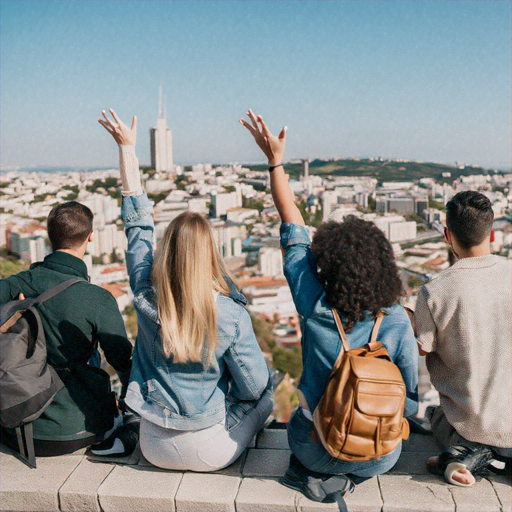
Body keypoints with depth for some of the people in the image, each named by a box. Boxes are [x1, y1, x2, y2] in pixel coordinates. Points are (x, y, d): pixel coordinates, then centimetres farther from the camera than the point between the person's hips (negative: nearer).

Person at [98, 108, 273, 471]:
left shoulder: (146, 298, -15)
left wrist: (127, 148, 5)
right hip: (211, 452, -3)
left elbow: (138, 223, -3)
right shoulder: (231, 314, -24)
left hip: (154, 448, 4)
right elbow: (254, 386, -12)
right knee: (266, 396, 25)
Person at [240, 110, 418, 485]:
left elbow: (292, 227, -13)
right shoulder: (397, 323, -22)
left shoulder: (313, 308, -22)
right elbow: (409, 404, -10)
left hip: (313, 452, 0)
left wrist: (275, 160, -7)